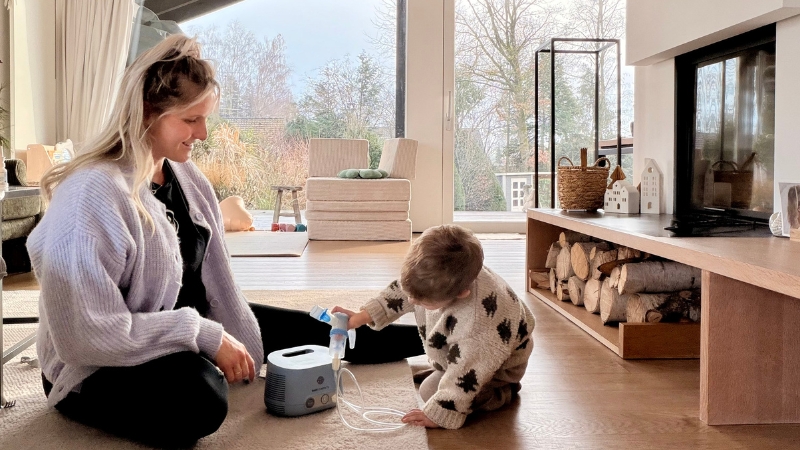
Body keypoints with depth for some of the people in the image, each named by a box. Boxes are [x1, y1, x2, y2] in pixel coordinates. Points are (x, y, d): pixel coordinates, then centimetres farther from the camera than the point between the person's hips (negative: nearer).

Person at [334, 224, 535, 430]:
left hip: (495, 363, -7)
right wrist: (363, 316, -12)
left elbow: (466, 372, -36)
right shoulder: (436, 277, -31)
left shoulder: (477, 322, -50)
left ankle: (505, 391, 7)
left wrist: (437, 415, -24)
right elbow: (402, 291, -9)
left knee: (431, 391, -8)